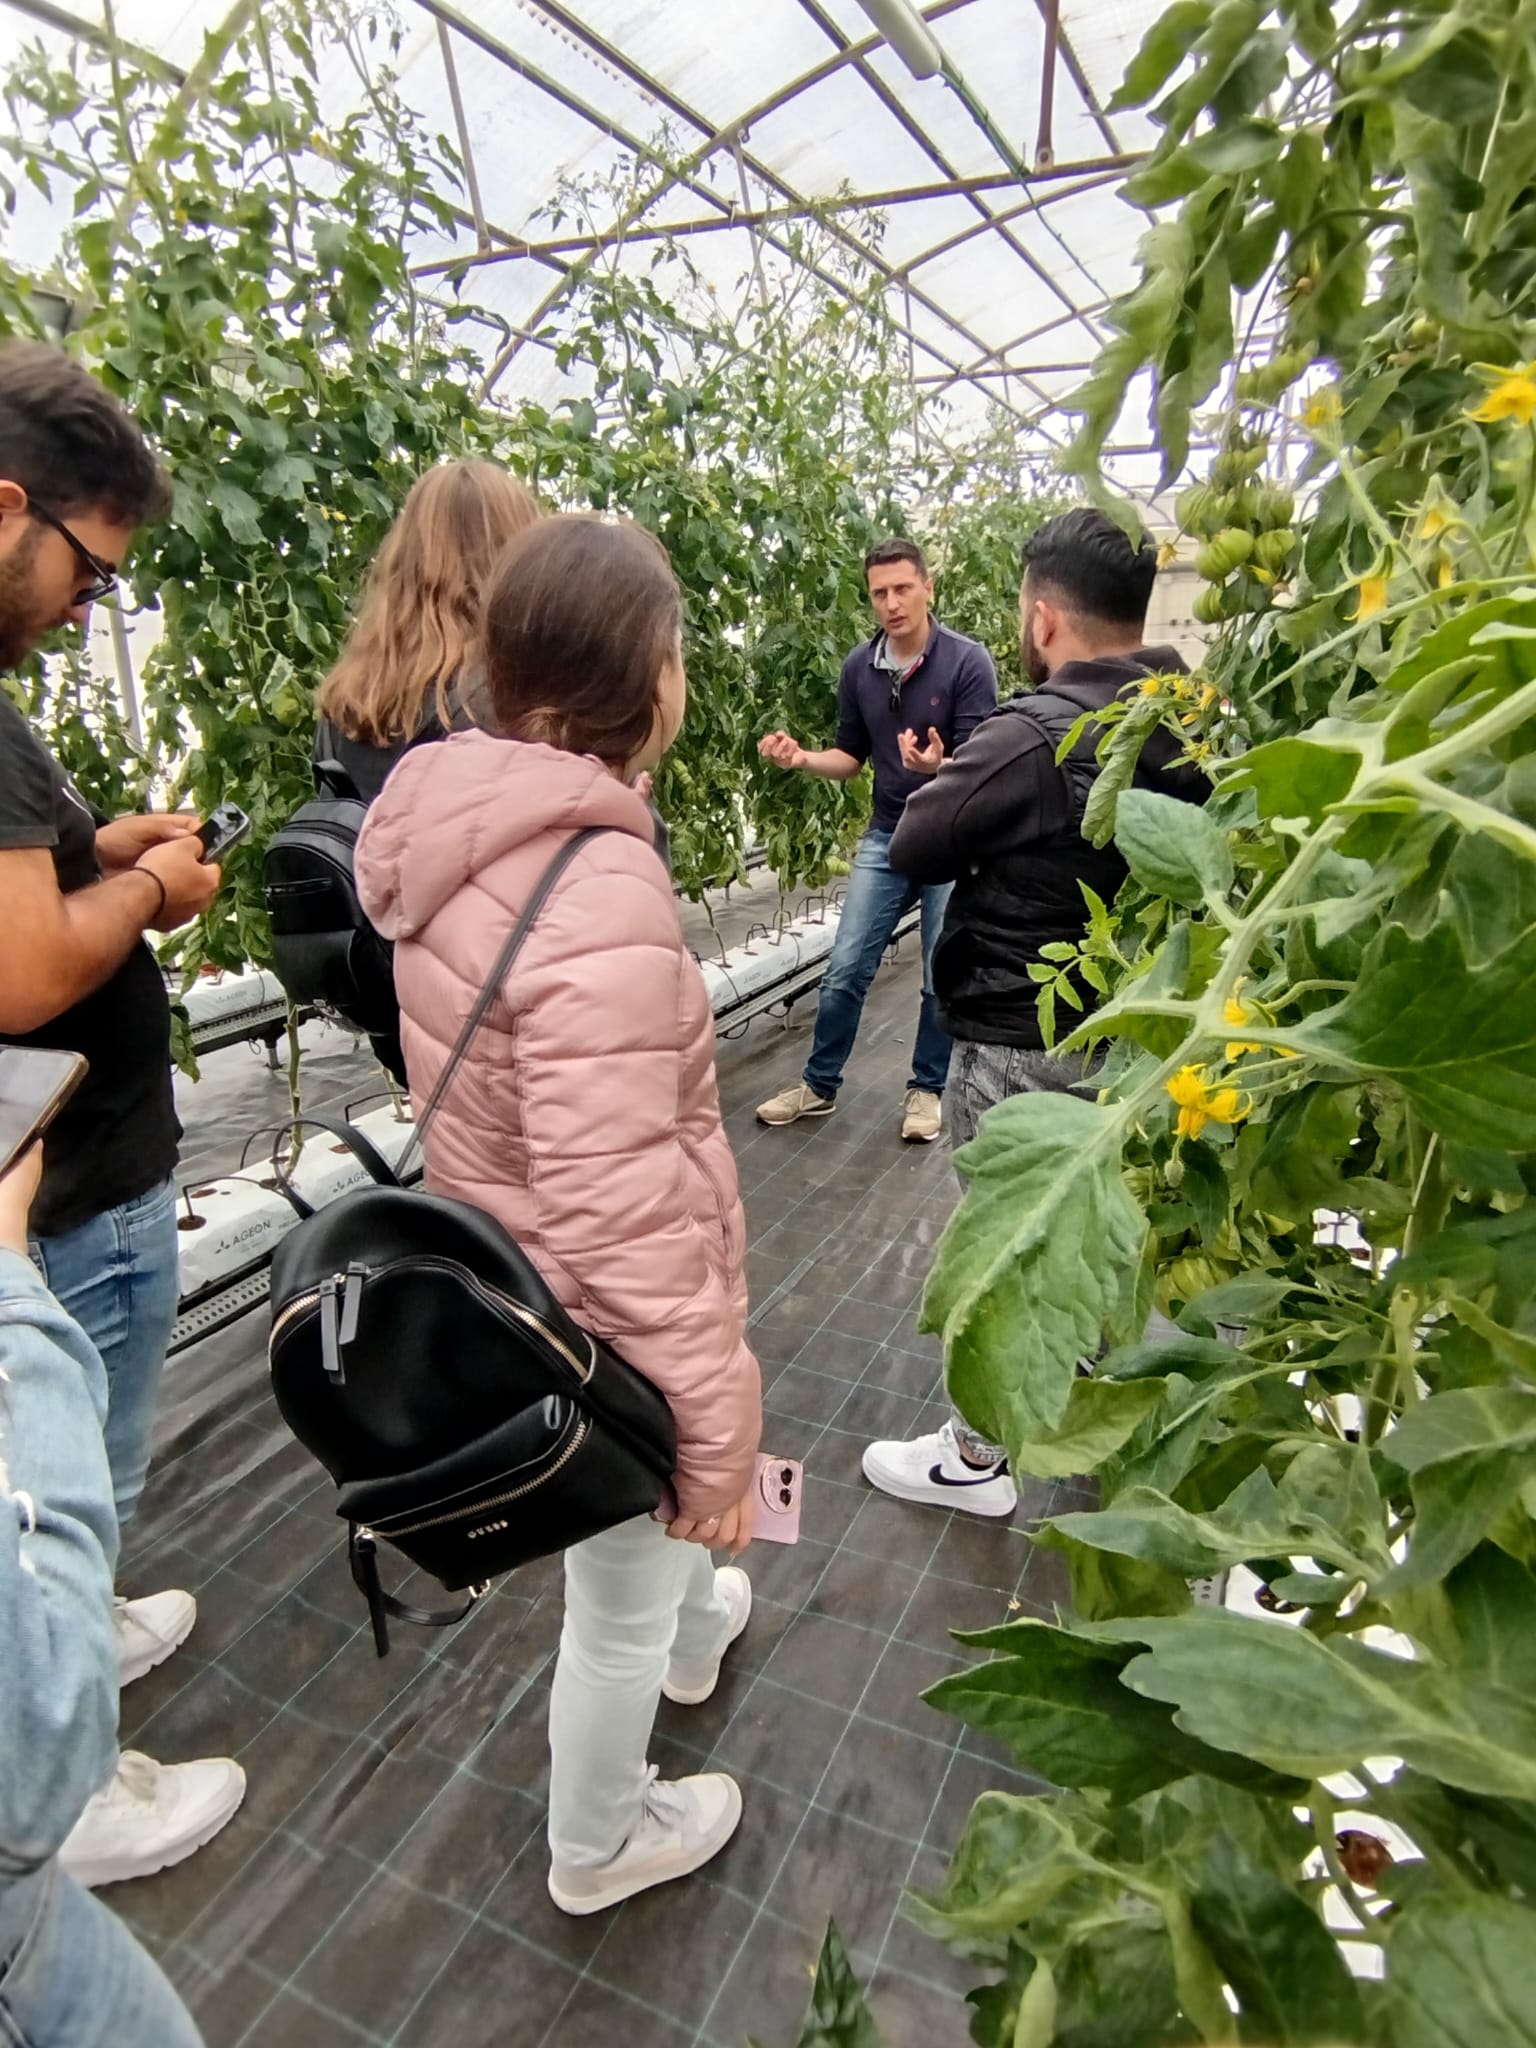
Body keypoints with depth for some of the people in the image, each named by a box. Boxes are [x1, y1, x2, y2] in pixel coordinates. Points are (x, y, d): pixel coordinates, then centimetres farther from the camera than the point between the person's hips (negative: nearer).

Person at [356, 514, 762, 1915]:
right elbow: (622, 1216, -31)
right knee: (617, 1603, 21)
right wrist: (716, 1415, -19)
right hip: (594, 1326, -8)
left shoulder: (461, 835, -6)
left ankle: (695, 1634, 68)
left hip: (500, 1273, 9)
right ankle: (598, 1851, 51)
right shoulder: (599, 896, -33)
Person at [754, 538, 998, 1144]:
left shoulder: (967, 661, -13)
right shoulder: (859, 666, 0)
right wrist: (802, 757, -9)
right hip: (886, 837, 4)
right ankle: (819, 1084, 21)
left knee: (944, 979, 6)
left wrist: (938, 766, -38)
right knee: (845, 969, 5)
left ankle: (927, 1088, 25)